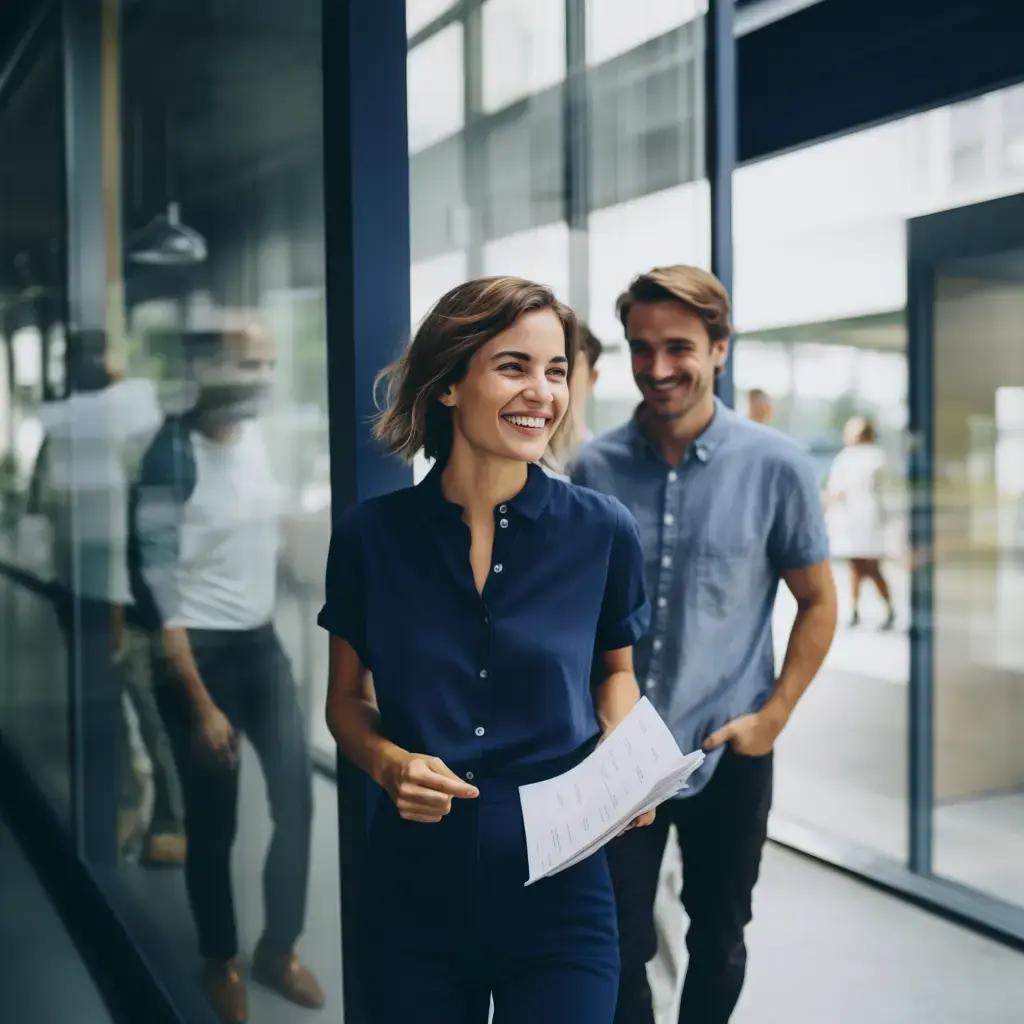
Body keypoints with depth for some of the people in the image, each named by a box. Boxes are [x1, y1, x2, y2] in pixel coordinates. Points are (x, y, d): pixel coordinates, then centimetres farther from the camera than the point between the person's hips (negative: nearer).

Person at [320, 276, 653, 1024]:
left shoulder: (602, 532, -6)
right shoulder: (370, 535, -5)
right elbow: (347, 699, 7)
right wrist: (387, 762, -13)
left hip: (560, 888, 0)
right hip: (412, 889, 1)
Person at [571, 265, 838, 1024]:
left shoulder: (776, 466, -8)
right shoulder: (596, 467, -4)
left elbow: (818, 602, 0)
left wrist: (773, 716, -7)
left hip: (729, 755, -1)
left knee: (717, 945, 17)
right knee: (618, 949, 9)